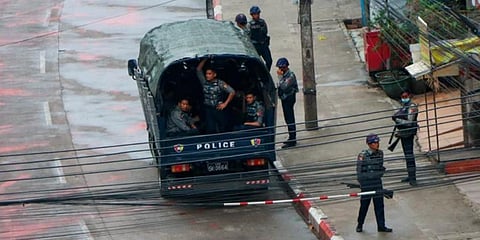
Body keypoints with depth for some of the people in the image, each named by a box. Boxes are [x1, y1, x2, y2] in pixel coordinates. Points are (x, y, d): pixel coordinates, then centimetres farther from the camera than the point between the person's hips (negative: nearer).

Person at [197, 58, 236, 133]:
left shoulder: (220, 83, -6)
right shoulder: (204, 82, 4)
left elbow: (232, 92, -5)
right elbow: (198, 70, 1)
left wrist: (225, 104, -7)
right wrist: (205, 59, -4)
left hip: (219, 109, -3)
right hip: (208, 109, 3)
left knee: (222, 129, 3)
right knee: (210, 130, -4)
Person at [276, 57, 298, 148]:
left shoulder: (290, 75, -19)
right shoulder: (284, 74, 10)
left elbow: (284, 86, -30)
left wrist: (280, 76, -26)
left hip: (289, 99, -10)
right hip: (284, 98, 10)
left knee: (290, 119, -6)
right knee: (288, 119, 16)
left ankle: (292, 140, -2)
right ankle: (292, 138, 26)